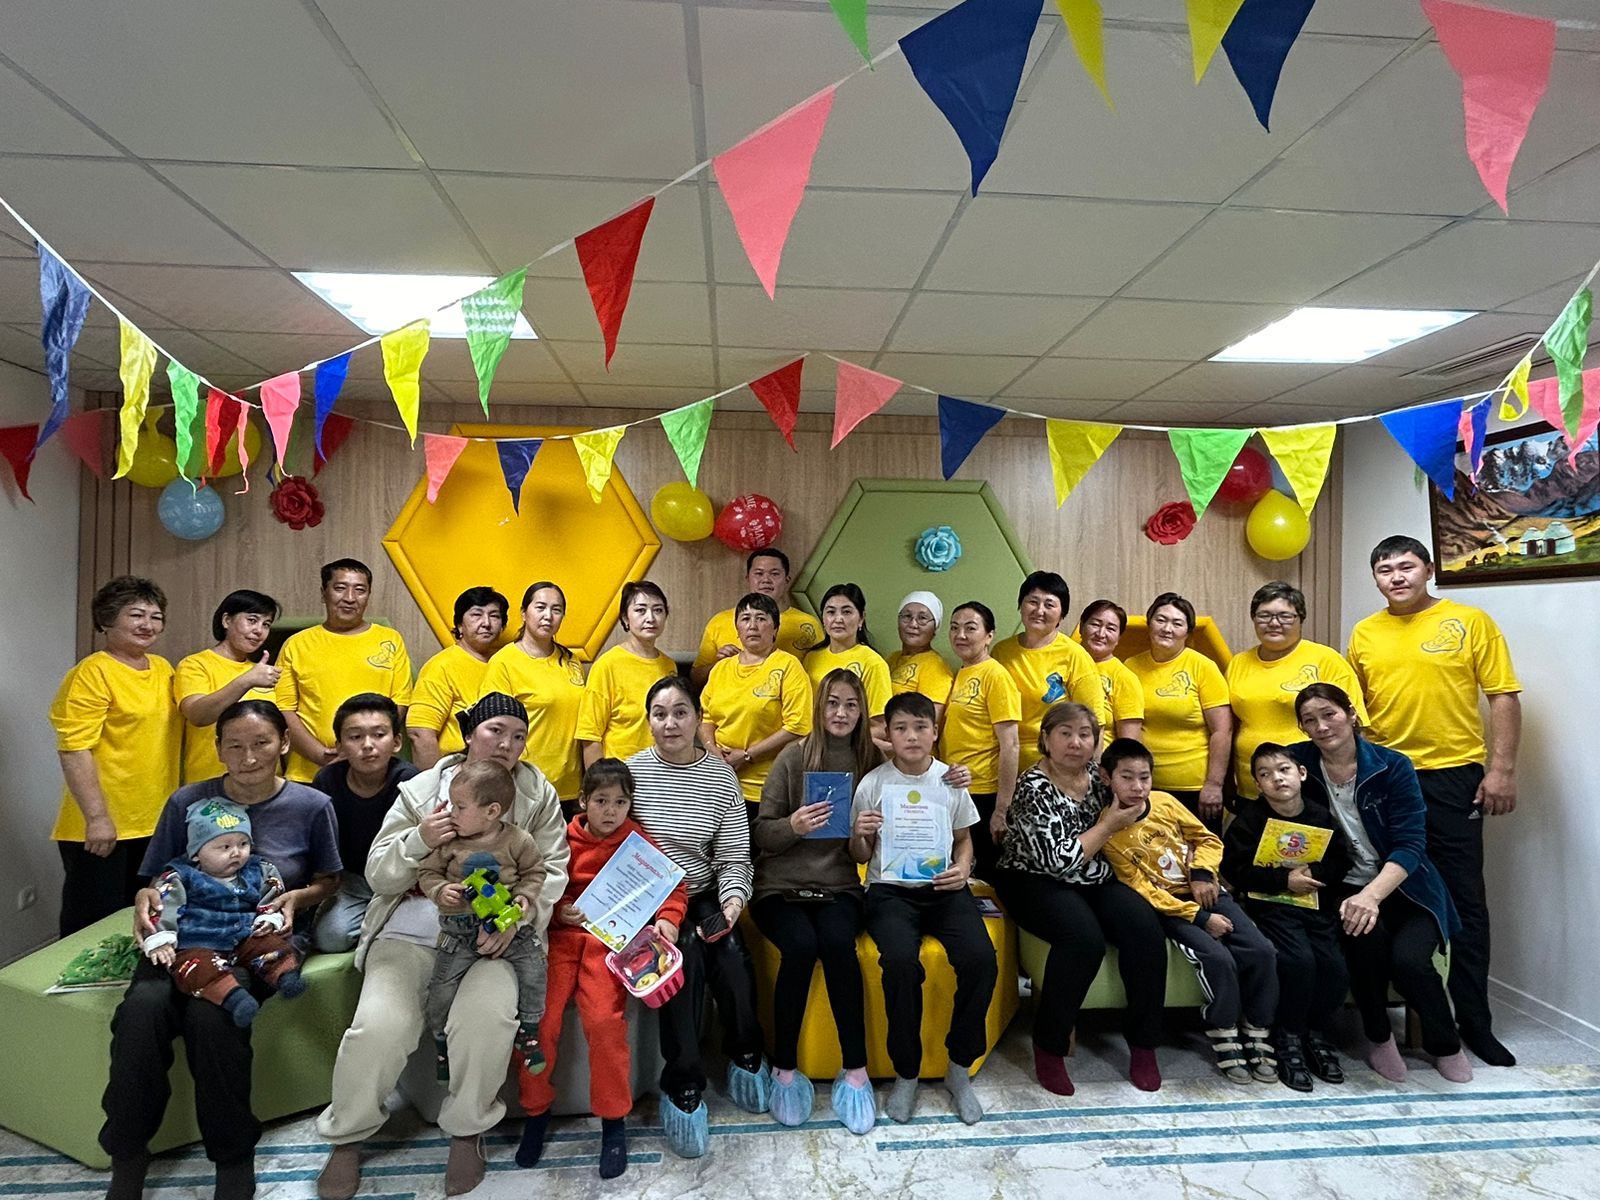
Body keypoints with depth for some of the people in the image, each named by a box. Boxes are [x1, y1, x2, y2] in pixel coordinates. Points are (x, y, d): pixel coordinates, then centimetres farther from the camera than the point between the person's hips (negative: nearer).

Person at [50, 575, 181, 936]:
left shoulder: (163, 669, 10)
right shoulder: (93, 673, -11)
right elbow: (74, 750, -17)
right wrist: (97, 816, -21)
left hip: (156, 824, 7)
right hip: (102, 828, -7)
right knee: (94, 929, 4)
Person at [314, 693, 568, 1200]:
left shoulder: (538, 794, 7)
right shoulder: (420, 791, 7)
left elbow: (551, 870, 2)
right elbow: (378, 874, 6)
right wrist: (419, 841, -14)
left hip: (491, 936, -1)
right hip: (411, 932, 1)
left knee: (488, 1017, -28)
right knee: (379, 1026, -22)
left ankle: (467, 1128, 2)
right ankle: (348, 1133, 11)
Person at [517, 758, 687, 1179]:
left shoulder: (638, 840, 4)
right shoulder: (564, 840, 5)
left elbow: (672, 886, 6)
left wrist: (667, 918, -12)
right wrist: (557, 910, -12)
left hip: (612, 938, -1)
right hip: (561, 934, 2)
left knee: (604, 1020, -22)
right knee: (537, 1019, -16)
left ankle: (614, 1120, 0)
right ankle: (536, 1110, 12)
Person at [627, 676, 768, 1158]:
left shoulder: (721, 775, 0)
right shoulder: (631, 771, -4)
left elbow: (734, 857, 1)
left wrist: (732, 901, -18)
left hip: (702, 898, 2)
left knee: (733, 957, -25)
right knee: (685, 955, -29)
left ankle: (746, 1055, 4)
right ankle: (682, 1084, -13)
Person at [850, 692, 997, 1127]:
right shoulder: (873, 784, 0)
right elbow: (861, 857, 7)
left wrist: (962, 868, -5)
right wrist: (858, 834, -15)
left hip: (944, 889, 2)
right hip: (890, 890, -2)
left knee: (980, 959, -25)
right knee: (901, 962, -32)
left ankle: (960, 1068, -1)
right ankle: (906, 1073, -7)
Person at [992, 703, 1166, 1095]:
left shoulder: (1095, 774, 3)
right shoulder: (1034, 788, -17)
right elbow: (1061, 861, -21)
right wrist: (1109, 825, -13)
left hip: (1092, 879, 6)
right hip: (1035, 882, -6)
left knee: (1146, 929, -20)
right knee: (1085, 937, -33)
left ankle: (1143, 1042, -2)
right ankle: (1049, 1047, -15)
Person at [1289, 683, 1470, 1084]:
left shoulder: (1393, 766, -9)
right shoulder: (1298, 762, -4)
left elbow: (1410, 844, -14)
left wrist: (1372, 894, -30)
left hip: (1404, 886, -1)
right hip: (1346, 886, 1)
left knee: (1409, 959, -26)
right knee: (1366, 938, -31)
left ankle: (1446, 1046, 7)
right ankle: (1379, 1038, -5)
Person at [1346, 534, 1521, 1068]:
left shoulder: (1471, 622, -2)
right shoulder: (1364, 634, 6)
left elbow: (1504, 697, -4)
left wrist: (1501, 769, -10)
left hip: (1453, 777, -3)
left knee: (1465, 899, 4)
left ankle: (1474, 1020, 17)